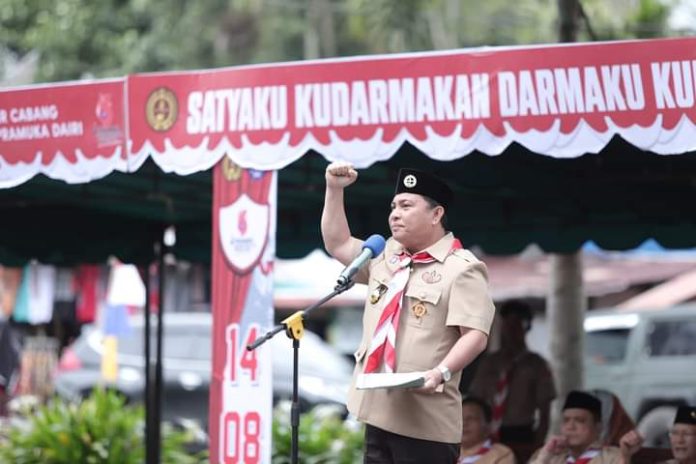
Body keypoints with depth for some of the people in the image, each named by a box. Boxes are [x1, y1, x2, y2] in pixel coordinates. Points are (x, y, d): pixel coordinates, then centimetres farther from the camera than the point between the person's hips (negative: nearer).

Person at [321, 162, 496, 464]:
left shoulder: (461, 267, -8)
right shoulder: (385, 256, 16)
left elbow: (475, 334, -15)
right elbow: (337, 244, 25)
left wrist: (441, 372, -29)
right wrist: (335, 189, 17)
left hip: (425, 417, -8)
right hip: (379, 408, 8)